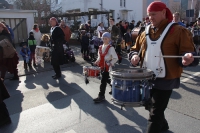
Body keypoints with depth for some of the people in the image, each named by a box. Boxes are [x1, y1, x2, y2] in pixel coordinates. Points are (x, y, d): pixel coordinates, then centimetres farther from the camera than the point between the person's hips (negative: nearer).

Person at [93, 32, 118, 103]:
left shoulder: (111, 48, -11)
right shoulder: (100, 47, 7)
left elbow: (115, 58, -12)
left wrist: (110, 64, -20)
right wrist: (97, 62, -1)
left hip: (107, 68, -6)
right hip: (102, 67, 6)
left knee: (103, 81, -4)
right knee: (107, 80, 18)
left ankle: (101, 96, 5)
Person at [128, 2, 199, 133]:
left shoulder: (178, 31, -10)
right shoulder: (145, 33, 7)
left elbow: (188, 52, -13)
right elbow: (135, 49, 14)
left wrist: (187, 58, -35)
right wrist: (134, 56, -8)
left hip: (166, 79, -7)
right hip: (147, 78, 7)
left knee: (155, 113, -1)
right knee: (150, 106, 24)